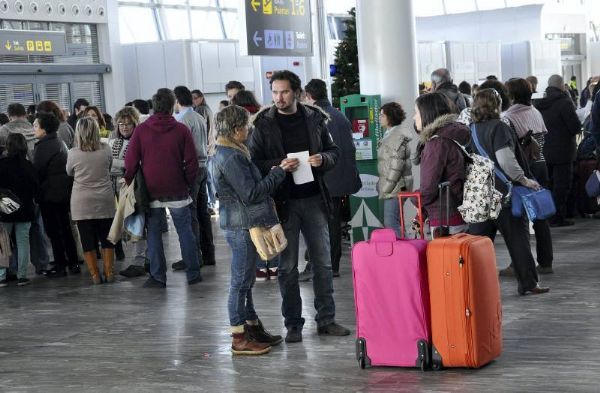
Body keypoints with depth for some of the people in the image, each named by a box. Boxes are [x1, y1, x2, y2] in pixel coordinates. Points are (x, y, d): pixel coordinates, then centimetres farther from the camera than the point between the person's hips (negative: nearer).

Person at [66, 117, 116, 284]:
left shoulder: (73, 153, -12)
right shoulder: (106, 150, -8)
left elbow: (69, 172, 6)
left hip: (82, 203, -1)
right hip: (105, 201, 2)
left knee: (88, 239, 6)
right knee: (107, 237, 12)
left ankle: (95, 274, 8)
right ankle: (109, 272, 15)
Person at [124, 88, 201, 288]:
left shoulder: (141, 130, -3)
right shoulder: (181, 130, -4)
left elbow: (131, 162, -2)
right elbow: (191, 162, -3)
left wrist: (130, 182, 12)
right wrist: (188, 183, 10)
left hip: (151, 192, 0)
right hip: (177, 192, 0)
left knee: (153, 234, 7)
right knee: (185, 232, 7)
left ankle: (157, 276, 6)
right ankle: (193, 274, 10)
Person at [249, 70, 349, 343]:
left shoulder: (314, 119, 5)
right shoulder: (263, 124, -2)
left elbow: (334, 151, 14)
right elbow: (254, 163, -3)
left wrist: (322, 159, -8)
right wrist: (279, 166, -19)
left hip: (313, 199, 3)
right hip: (283, 202, -3)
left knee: (323, 262, 7)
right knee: (287, 266, 3)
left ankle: (326, 319, 17)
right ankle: (293, 324, 11)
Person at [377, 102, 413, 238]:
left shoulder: (398, 136, -14)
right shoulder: (389, 134, 17)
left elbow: (396, 166, -19)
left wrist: (386, 188, -16)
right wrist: (382, 186, 18)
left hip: (396, 187, -10)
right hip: (391, 188, 10)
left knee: (391, 224, -11)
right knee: (392, 222, 13)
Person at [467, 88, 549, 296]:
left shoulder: (470, 130, 8)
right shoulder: (499, 128, -13)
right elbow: (506, 161, -22)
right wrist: (524, 180, -13)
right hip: (503, 193, -6)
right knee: (517, 238, 5)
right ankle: (528, 284, 12)